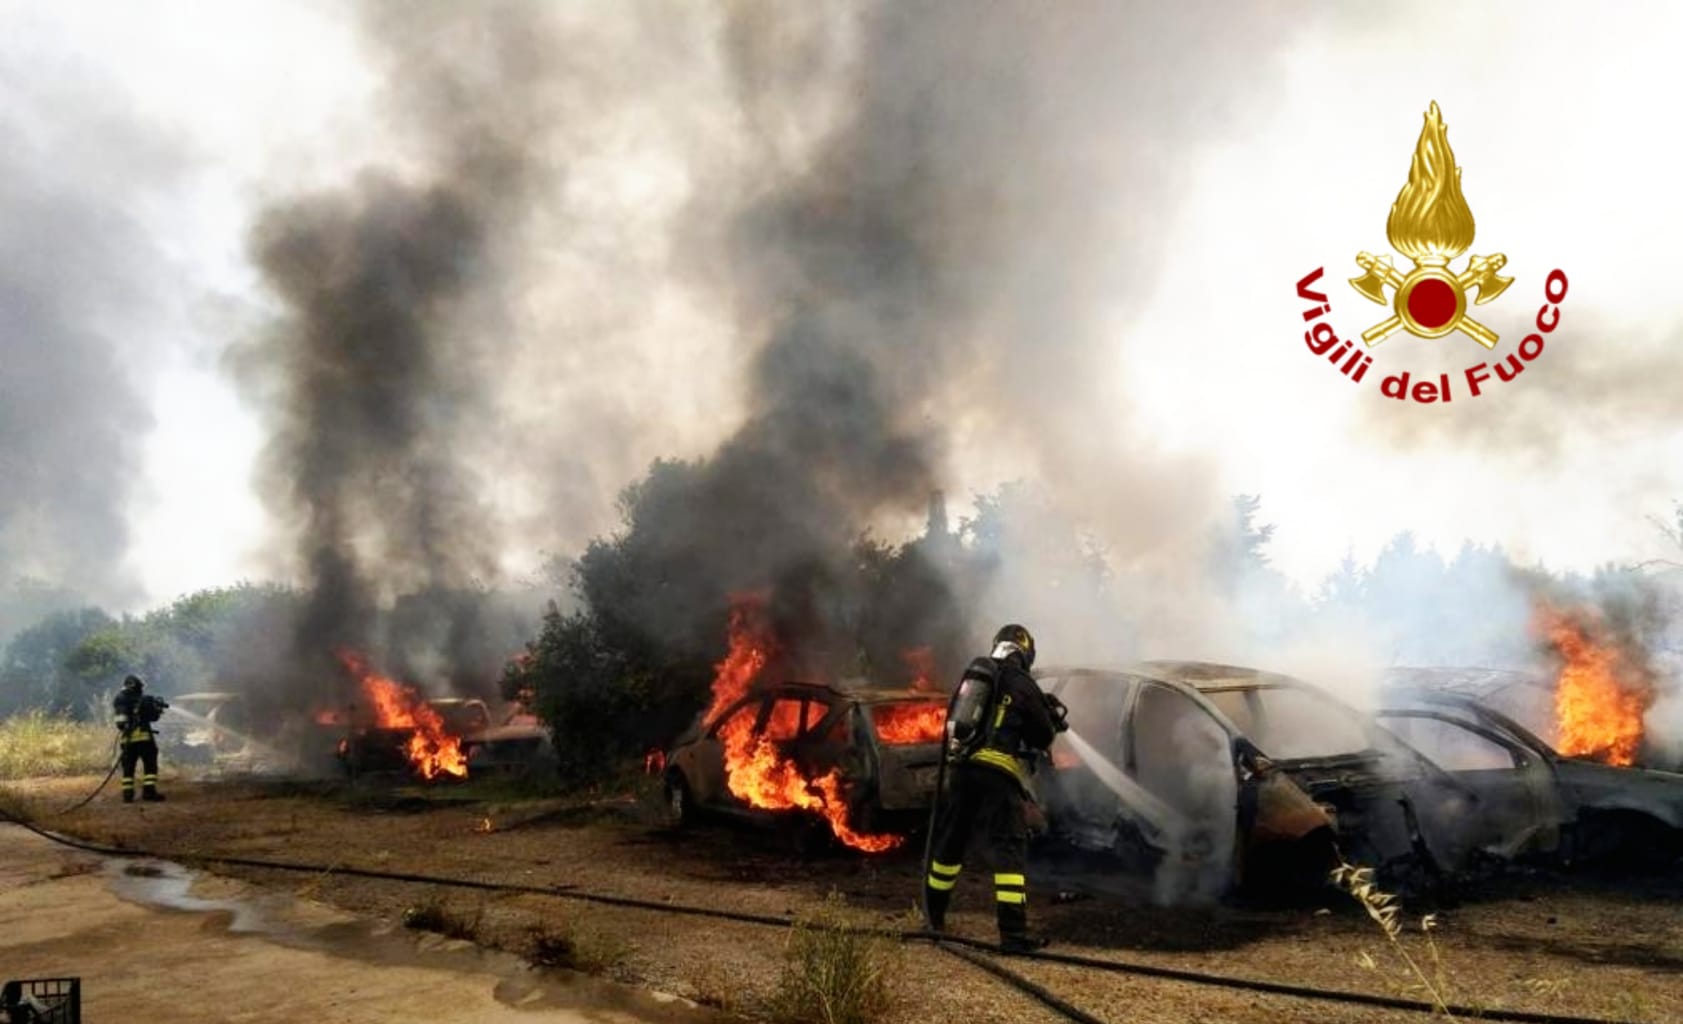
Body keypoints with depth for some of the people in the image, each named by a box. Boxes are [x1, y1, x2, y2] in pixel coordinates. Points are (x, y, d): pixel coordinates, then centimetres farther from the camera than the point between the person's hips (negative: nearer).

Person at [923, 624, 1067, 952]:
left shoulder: (974, 674, 14)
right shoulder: (1023, 685, -1)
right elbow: (1043, 737, 4)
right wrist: (1052, 719, 25)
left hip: (962, 768, 6)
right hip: (998, 773, -6)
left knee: (951, 841, 19)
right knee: (1009, 848, -5)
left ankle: (934, 914, 34)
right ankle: (1013, 932, -10)